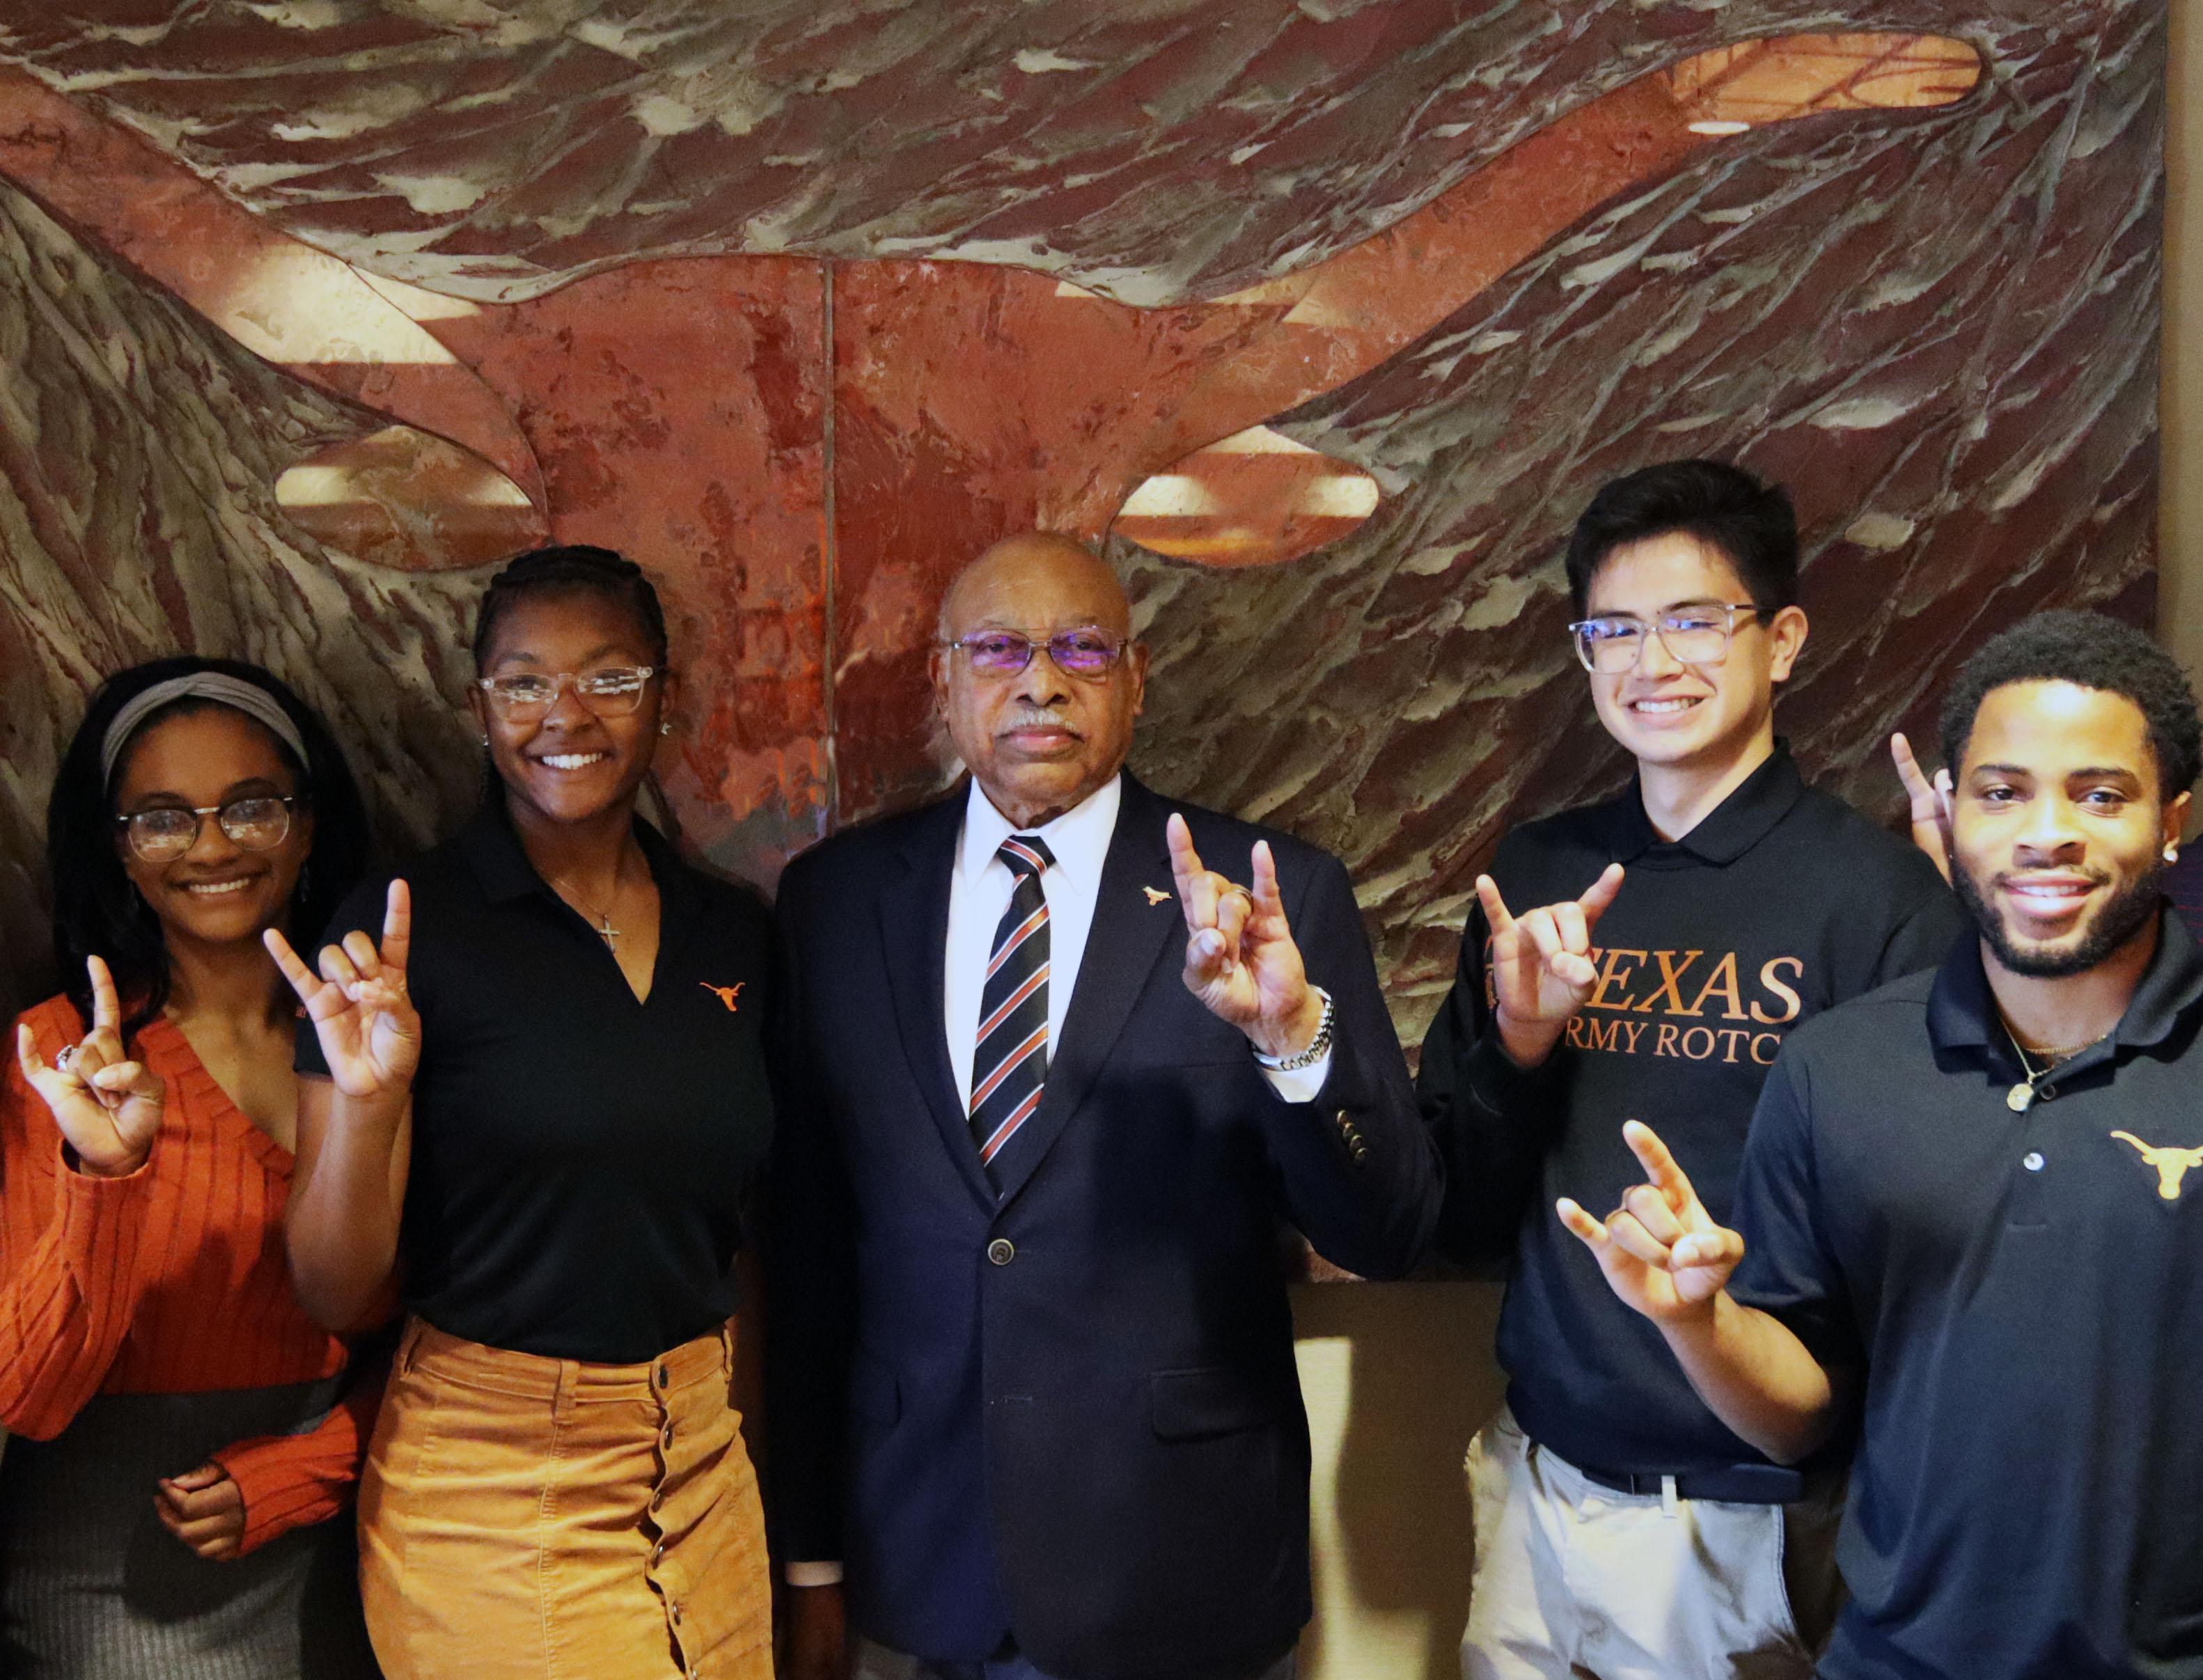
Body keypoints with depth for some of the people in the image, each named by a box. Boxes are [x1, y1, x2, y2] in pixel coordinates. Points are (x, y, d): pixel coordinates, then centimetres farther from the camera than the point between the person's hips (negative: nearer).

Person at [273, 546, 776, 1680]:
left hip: (707, 1471, 5)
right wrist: (368, 1101, -26)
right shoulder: (402, 930, -11)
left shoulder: (733, 934, 2)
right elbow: (339, 1297, -9)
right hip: (488, 1491, -4)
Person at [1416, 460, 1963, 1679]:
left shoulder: (1877, 891, -11)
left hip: (1752, 1517, -4)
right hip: (1539, 1478, 4)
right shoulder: (1534, 877, 2)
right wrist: (1515, 1041, -11)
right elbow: (1462, 1217, 4)